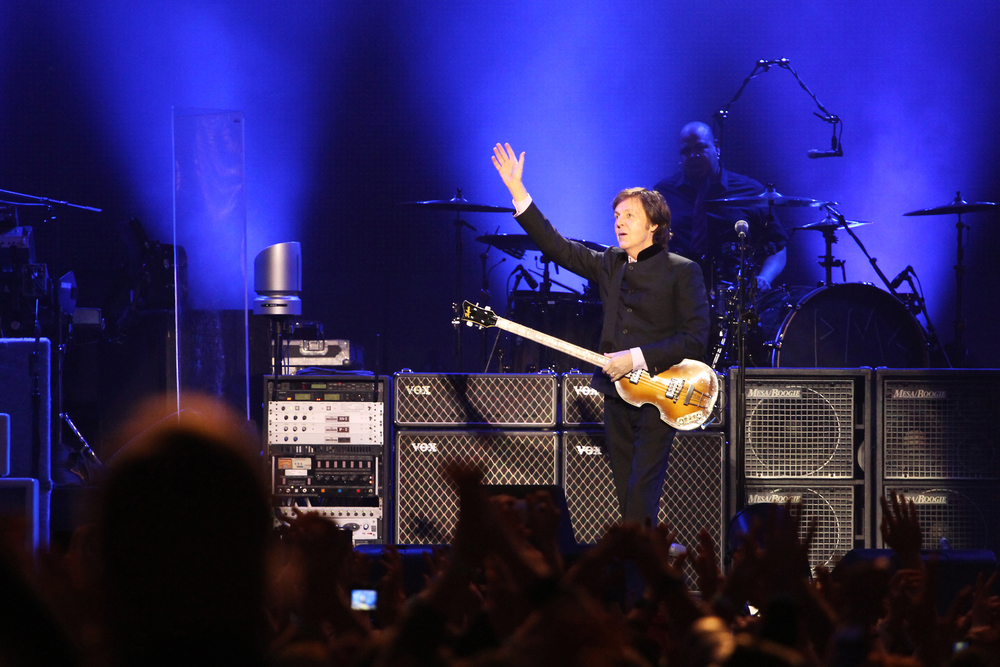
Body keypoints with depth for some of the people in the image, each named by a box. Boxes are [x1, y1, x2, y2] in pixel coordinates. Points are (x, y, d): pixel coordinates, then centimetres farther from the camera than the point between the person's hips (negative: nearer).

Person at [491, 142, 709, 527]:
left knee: (640, 499, -14)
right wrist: (517, 192, 4)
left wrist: (637, 358, -15)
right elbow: (556, 246, 10)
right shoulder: (608, 265, 14)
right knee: (626, 495, 7)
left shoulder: (682, 272, -4)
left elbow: (695, 338, -9)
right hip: (616, 394, 6)